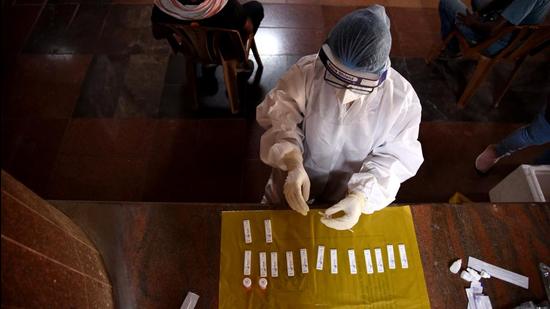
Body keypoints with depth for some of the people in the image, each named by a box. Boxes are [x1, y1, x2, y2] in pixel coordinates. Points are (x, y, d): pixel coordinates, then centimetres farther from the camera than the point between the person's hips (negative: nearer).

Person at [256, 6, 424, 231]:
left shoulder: (402, 99, -24)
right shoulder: (307, 71, -26)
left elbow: (395, 159, -17)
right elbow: (280, 116, -16)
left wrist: (361, 197, -34)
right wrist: (293, 163, -34)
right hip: (297, 184, 1)